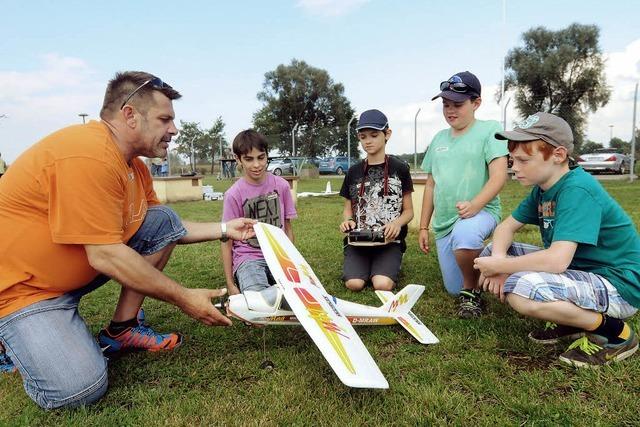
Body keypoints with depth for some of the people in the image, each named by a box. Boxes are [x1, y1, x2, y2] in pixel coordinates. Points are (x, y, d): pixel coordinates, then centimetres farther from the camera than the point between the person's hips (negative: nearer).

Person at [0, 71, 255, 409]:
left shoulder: (133, 164, 3)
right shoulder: (89, 155, -28)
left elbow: (165, 229, 13)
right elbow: (106, 256, -30)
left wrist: (224, 229, 6)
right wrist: (184, 298, -23)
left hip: (76, 271, 9)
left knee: (164, 219, -1)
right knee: (78, 389, -25)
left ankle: (122, 330, 5)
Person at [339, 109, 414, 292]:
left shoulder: (399, 168, 3)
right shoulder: (353, 171, 10)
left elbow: (408, 211, 6)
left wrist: (397, 223, -17)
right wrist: (348, 221, -7)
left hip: (389, 240, -2)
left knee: (383, 285, -27)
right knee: (354, 284, -24)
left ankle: (391, 264, 7)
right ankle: (367, 265, 9)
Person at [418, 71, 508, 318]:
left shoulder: (489, 129, -3)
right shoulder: (439, 138, 13)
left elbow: (499, 176, -13)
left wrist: (475, 205, -31)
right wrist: (423, 227, 14)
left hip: (481, 212, -5)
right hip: (444, 223, 6)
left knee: (464, 233, -41)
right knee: (453, 290, 7)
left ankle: (472, 291, -12)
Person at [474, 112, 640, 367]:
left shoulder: (577, 190, -25)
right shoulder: (542, 188, 2)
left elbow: (557, 260, -35)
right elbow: (507, 227, 6)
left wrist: (499, 266, -23)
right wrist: (498, 260, -15)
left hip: (619, 286, -9)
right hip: (576, 269, 9)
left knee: (520, 288, -34)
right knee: (494, 251, 4)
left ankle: (614, 332, -7)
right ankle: (572, 320, 9)